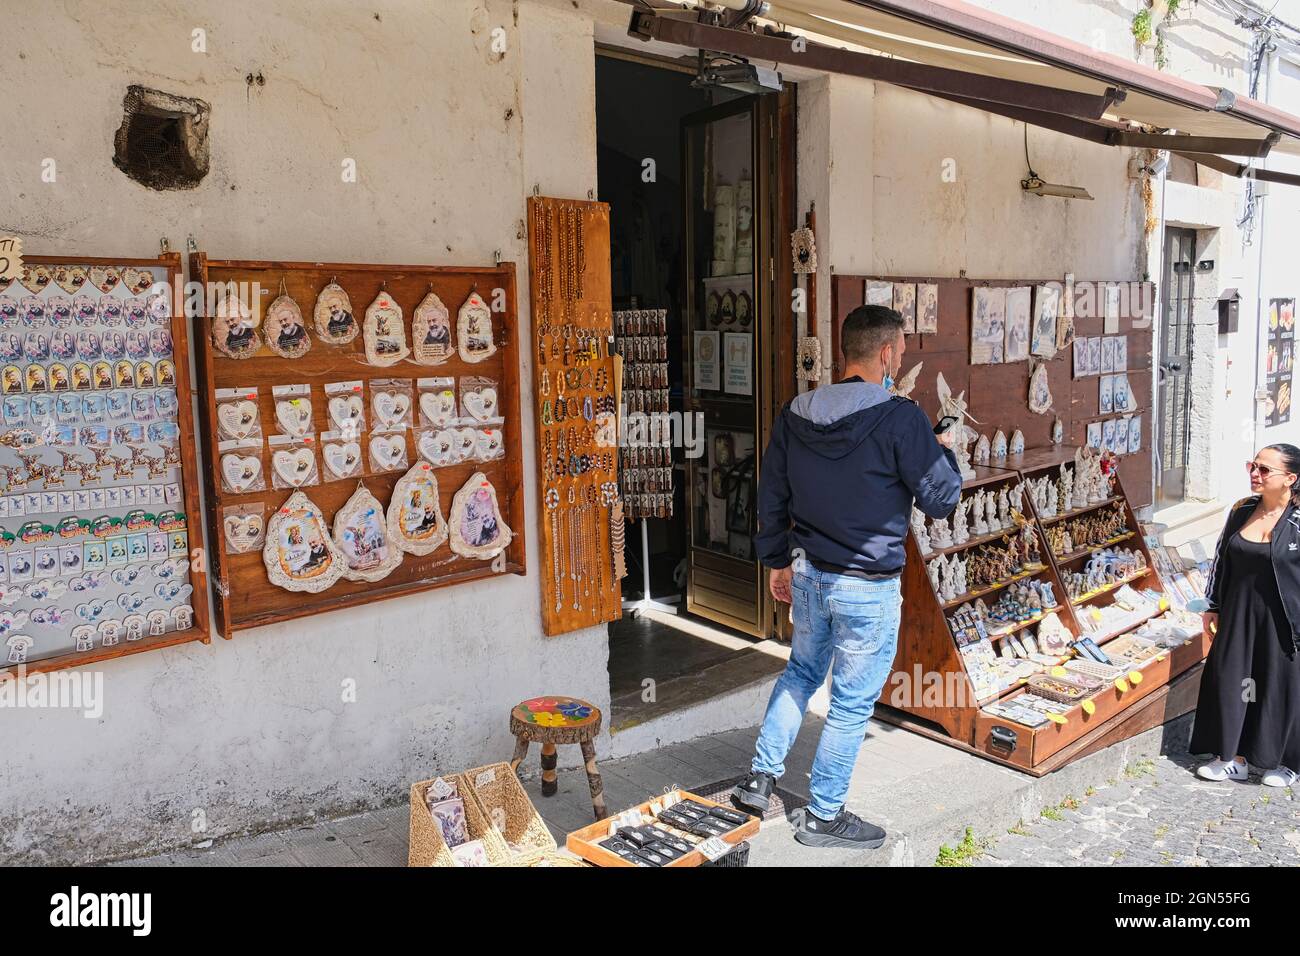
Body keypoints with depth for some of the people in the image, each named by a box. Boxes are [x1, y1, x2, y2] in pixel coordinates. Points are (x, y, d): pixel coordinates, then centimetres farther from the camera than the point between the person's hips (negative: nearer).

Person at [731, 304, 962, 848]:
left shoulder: (795, 414, 1)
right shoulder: (901, 420, -18)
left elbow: (771, 497, 9)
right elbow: (940, 500, -10)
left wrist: (777, 560, 20)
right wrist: (944, 450, 9)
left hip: (808, 575, 6)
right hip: (867, 588, -6)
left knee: (801, 672, 27)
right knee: (853, 703, 9)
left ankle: (761, 777, 29)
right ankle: (823, 818, 23)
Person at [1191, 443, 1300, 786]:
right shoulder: (1241, 510, 1)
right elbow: (1222, 561, 9)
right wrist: (1213, 607, 12)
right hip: (1238, 615, 5)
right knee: (1230, 681, 9)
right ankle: (1234, 758, 24)